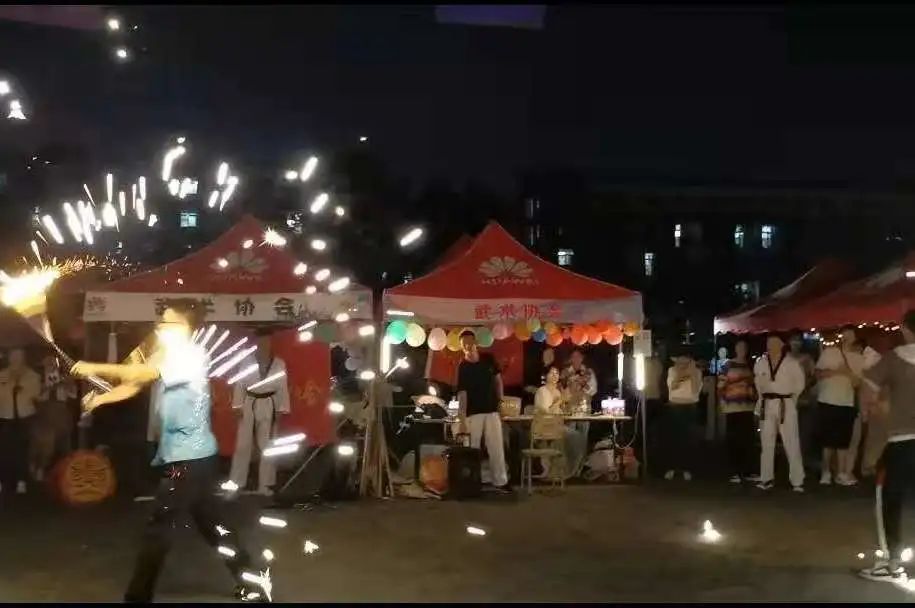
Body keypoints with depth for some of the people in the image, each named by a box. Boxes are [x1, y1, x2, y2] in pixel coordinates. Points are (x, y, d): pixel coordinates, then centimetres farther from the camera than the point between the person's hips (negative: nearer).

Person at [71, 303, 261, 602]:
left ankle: (138, 596, 3)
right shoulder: (167, 356, 15)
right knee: (211, 524, 15)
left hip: (190, 457, -10)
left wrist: (95, 369, -20)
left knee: (159, 529, -4)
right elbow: (134, 385, 7)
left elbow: (142, 374, -25)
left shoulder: (191, 354, -15)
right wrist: (99, 398, -8)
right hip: (187, 455, 10)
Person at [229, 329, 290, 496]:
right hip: (249, 405, -1)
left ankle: (264, 485, 16)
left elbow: (282, 387, 4)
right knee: (243, 445, 2)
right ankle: (236, 483, 9)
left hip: (269, 407, 1)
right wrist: (238, 406, -6)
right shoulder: (247, 362, -2)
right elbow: (240, 384, -2)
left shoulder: (279, 363, 2)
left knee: (267, 446, 7)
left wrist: (282, 409, 0)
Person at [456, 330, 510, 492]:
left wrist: (501, 401, 5)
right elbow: (462, 393, -15)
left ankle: (500, 481, 9)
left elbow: (498, 379, 15)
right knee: (472, 448, 2)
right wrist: (462, 419, -22)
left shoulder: (489, 359, 2)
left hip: (492, 410, 3)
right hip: (473, 413, -3)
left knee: (496, 447, 3)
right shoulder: (463, 367, -10)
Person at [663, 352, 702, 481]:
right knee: (672, 437, 3)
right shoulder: (672, 370, 3)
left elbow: (696, 390, -14)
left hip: (689, 408, -1)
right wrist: (679, 374, -19)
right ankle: (671, 468, 12)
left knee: (687, 438, -1)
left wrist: (692, 374, -17)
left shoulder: (697, 372, -2)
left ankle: (686, 469, 7)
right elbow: (671, 386, -11)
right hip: (674, 407, 2)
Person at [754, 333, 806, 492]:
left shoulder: (791, 363, -6)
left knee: (792, 444, -6)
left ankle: (797, 481, -5)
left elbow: (800, 384, 2)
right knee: (766, 443, 8)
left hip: (785, 405, -4)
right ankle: (767, 479, 16)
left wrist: (790, 399, 7)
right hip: (767, 405, 4)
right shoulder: (760, 363, 5)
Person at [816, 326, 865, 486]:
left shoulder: (858, 358, 6)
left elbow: (857, 383, 2)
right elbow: (818, 374, -2)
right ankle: (826, 472, 10)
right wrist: (836, 371, -15)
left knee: (843, 441, 3)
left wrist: (849, 373, -16)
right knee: (828, 439, 3)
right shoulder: (828, 352, 1)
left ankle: (841, 473, 8)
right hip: (828, 401, -2)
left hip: (847, 403, 2)